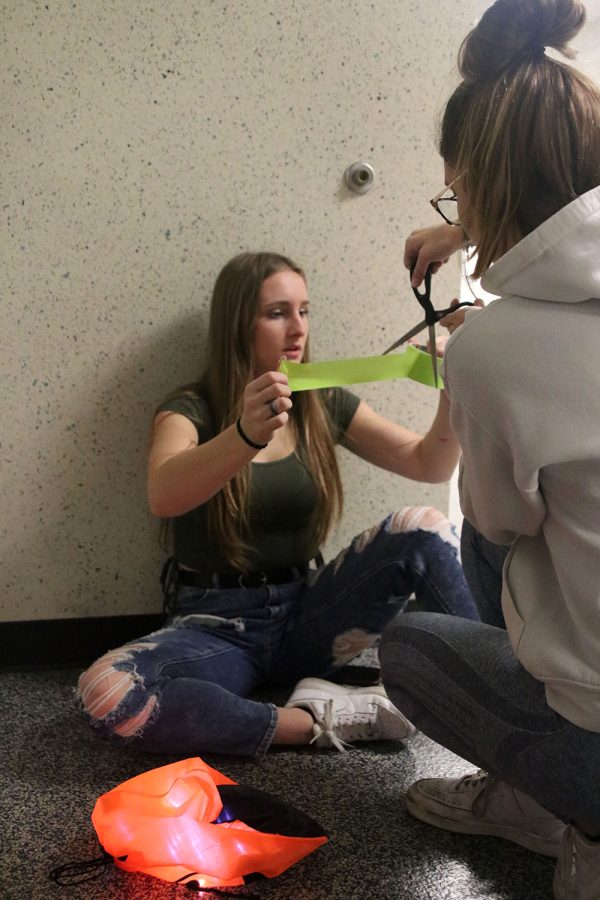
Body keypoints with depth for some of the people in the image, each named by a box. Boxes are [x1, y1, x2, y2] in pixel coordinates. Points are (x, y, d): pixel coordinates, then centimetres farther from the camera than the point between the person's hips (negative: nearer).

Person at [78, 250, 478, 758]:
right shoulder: (191, 410, -7)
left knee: (421, 528, -24)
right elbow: (162, 496, -29)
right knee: (106, 692, -34)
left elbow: (429, 465, -2)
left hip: (306, 615, 2)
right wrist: (247, 435, -48)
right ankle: (325, 720, -25)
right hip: (216, 627, -2)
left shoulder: (324, 406, 5)